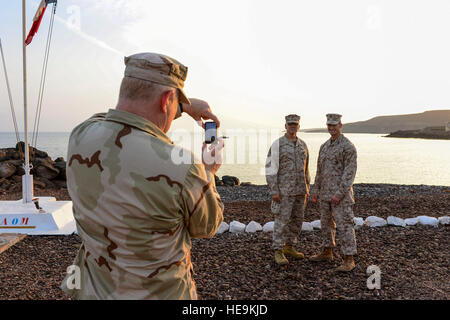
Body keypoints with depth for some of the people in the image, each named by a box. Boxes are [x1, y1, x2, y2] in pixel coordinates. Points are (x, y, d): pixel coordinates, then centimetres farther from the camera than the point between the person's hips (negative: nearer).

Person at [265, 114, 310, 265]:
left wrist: (307, 189, 12)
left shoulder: (302, 144, 10)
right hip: (284, 189, -6)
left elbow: (305, 168, 16)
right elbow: (270, 168, -11)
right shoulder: (277, 144, -9)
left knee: (297, 219, 11)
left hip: (300, 190, 6)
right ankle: (278, 252, 4)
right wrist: (274, 191, -17)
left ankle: (289, 247, 25)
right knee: (282, 220, -5)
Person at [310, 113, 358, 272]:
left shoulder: (348, 146, -12)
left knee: (344, 225, -6)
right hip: (325, 192, 8)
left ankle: (349, 260, 1)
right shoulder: (325, 146, 13)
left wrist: (339, 193, -23)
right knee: (326, 223, 15)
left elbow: (350, 172, -17)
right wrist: (315, 190, 12)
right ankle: (327, 252, 30)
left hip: (341, 193, -8)